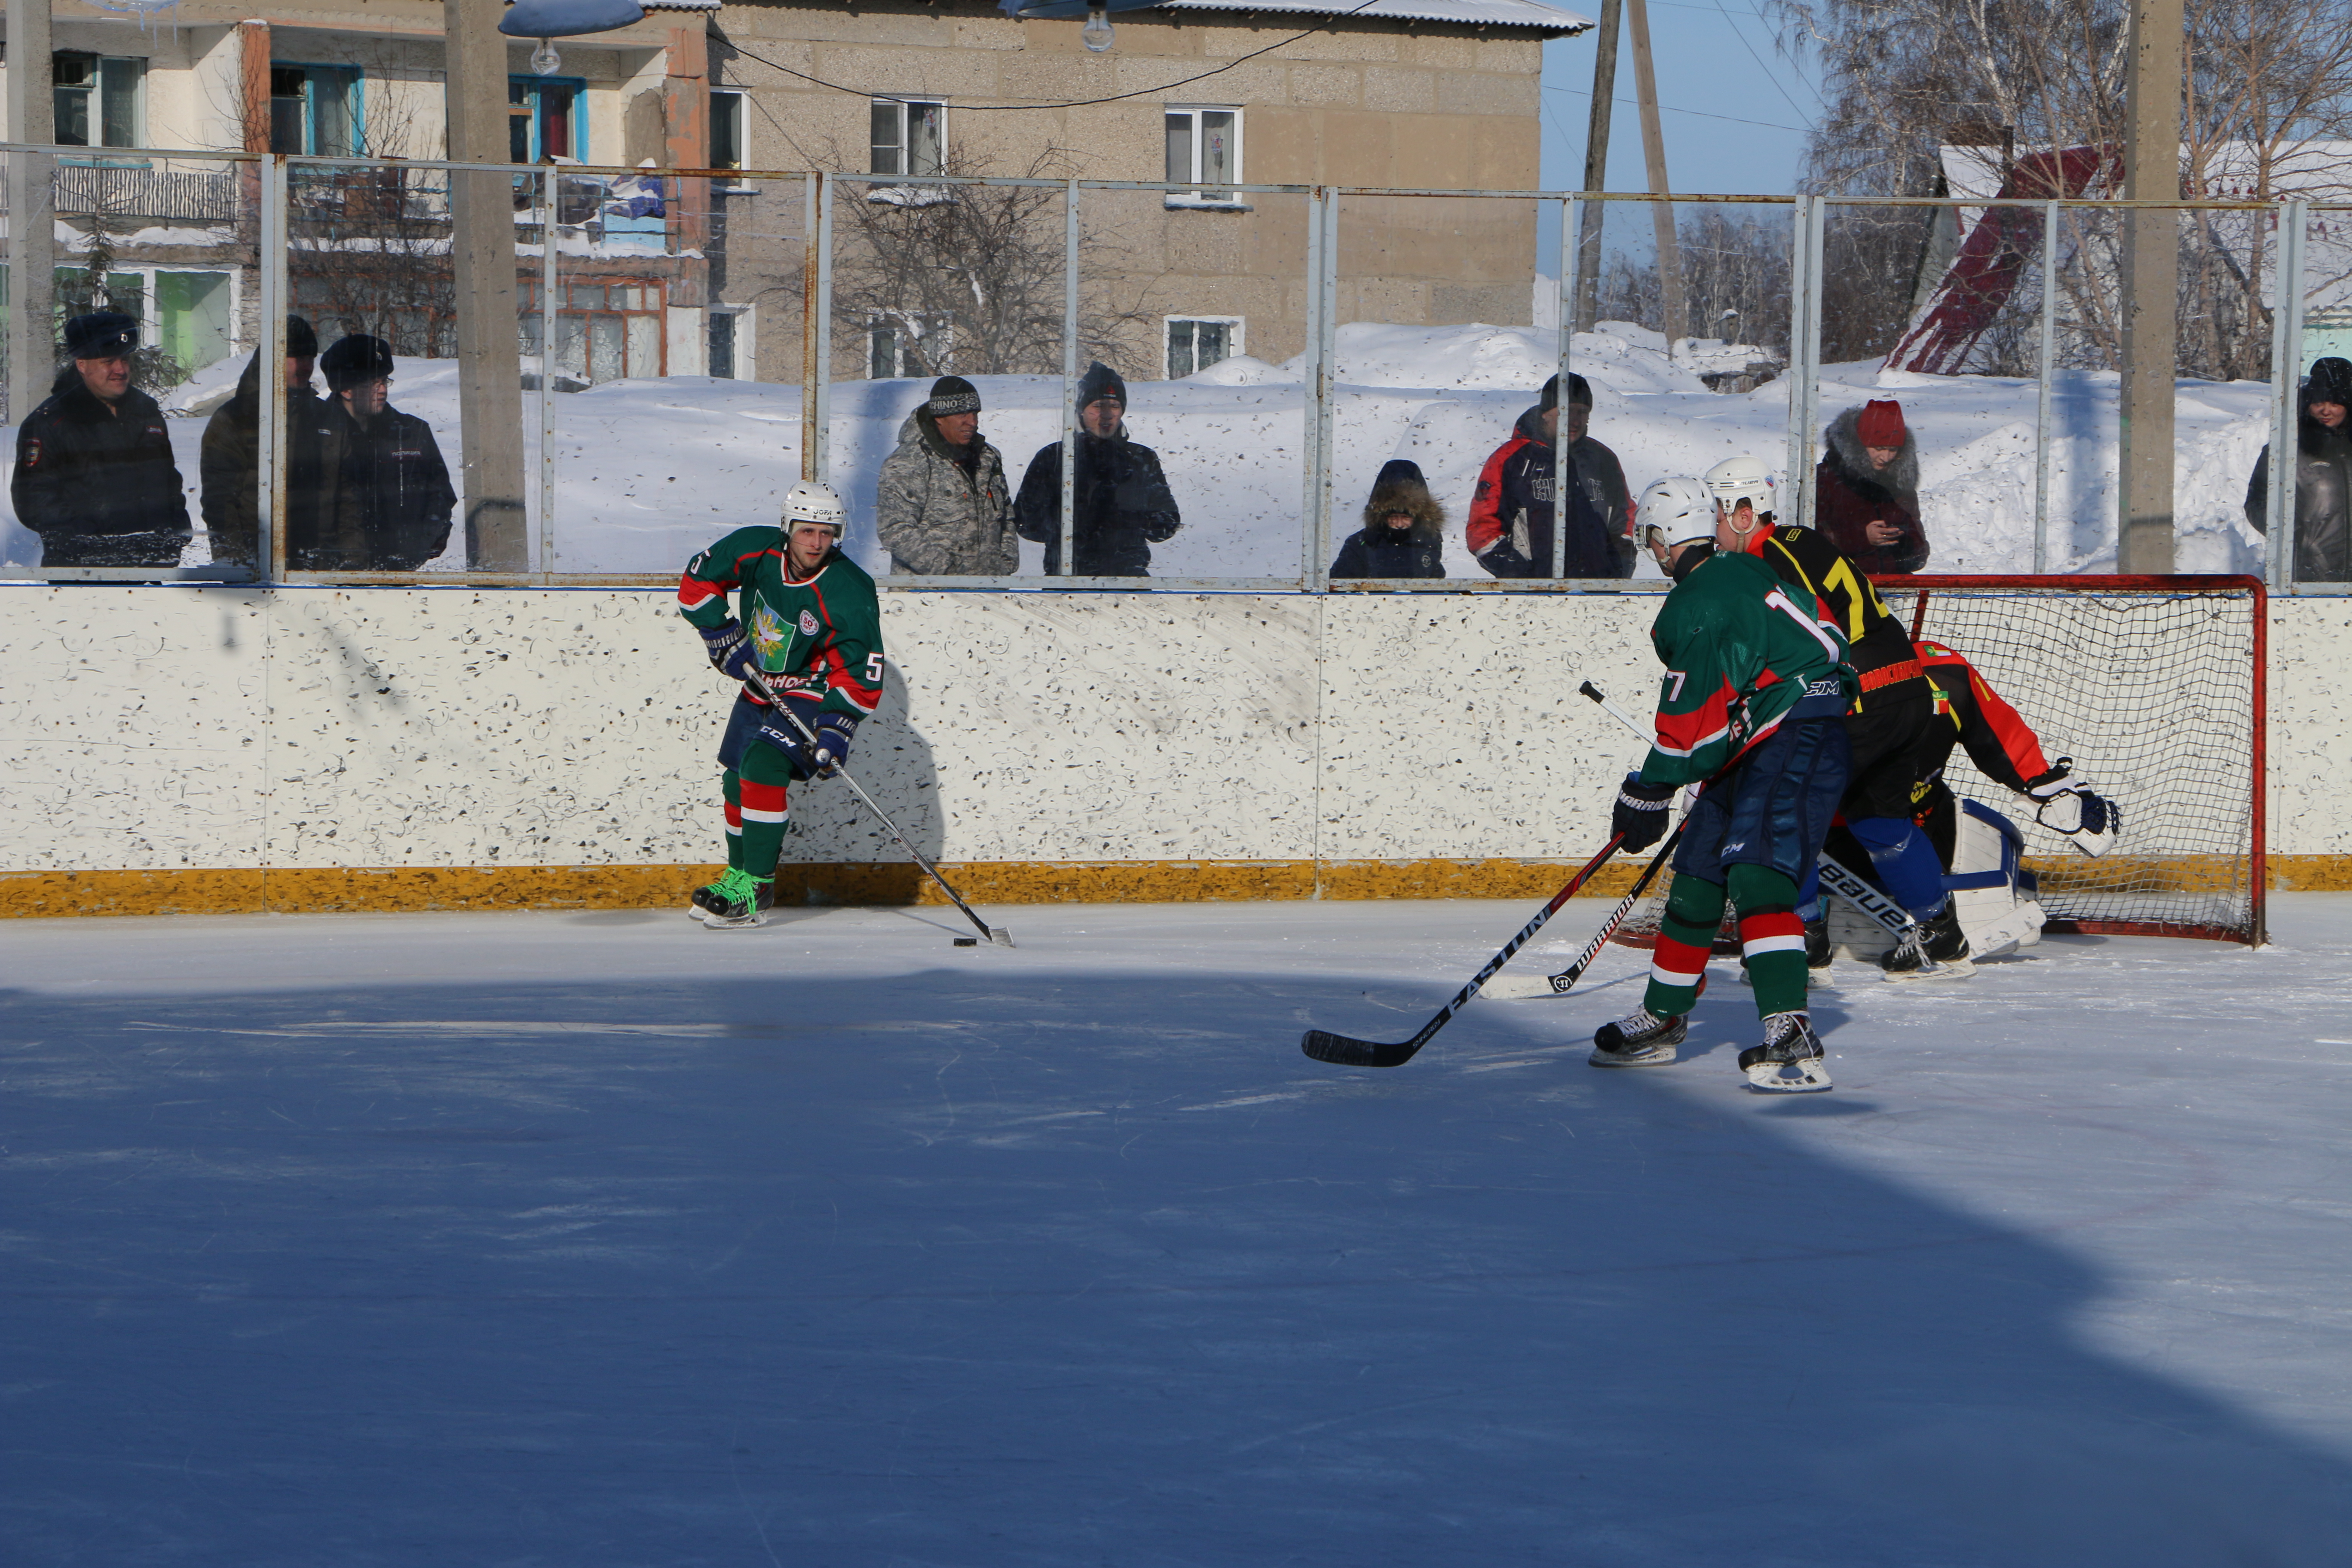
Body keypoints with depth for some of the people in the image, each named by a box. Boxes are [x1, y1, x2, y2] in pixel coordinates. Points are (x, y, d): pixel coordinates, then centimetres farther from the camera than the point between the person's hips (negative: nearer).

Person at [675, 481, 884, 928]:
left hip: (809, 694, -6)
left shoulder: (850, 593, -26)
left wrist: (836, 730, -32)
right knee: (735, 779, 12)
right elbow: (698, 581, 0)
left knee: (762, 769, -23)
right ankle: (739, 874, 33)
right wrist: (721, 635, -8)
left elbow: (859, 672, -24)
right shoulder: (756, 549, -15)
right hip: (758, 686, 6)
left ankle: (757, 889, -20)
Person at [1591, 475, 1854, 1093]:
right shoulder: (1739, 572, 15)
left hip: (1798, 737, -11)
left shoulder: (1698, 607, -16)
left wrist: (1646, 792, -8)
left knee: (1757, 874, -24)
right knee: (1696, 876, 15)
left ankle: (1791, 1037, -34)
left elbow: (1695, 714, -17)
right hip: (1755, 748, 11)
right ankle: (1662, 1018, 29)